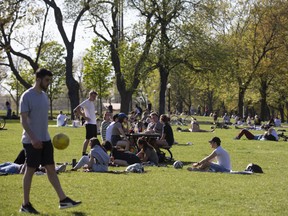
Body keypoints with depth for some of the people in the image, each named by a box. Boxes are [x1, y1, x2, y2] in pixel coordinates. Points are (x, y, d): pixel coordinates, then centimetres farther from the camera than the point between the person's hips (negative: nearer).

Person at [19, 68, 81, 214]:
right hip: (32, 141, -7)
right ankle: (25, 205, 9)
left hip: (45, 140, 7)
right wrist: (33, 138, -23)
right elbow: (23, 120, -16)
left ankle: (63, 200, 7)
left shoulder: (44, 95, 11)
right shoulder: (27, 96, -12)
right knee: (30, 170, 0)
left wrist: (44, 136, 18)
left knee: (51, 169, 7)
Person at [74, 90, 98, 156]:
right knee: (88, 138, -8)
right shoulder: (86, 102, -9)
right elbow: (76, 110, -16)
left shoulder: (92, 103, 17)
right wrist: (84, 117, -16)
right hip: (89, 123, -9)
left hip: (94, 123, 9)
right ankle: (83, 153, -5)